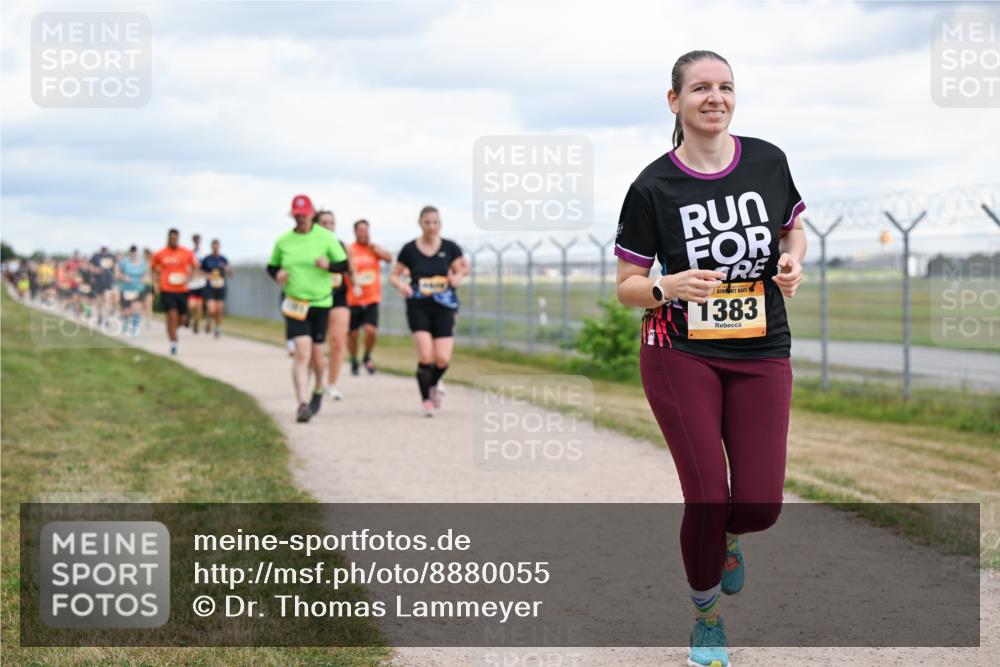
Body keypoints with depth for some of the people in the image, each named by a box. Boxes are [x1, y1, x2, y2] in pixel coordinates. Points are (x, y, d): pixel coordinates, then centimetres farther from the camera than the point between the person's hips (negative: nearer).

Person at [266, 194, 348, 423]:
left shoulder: (326, 237, -2)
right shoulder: (283, 241, 3)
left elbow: (344, 264, 0)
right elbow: (271, 266, 16)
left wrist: (328, 265, -21)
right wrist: (277, 274, -7)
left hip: (321, 303, 0)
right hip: (295, 304, 0)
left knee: (316, 354, 7)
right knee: (302, 351, -16)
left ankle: (319, 390, 37)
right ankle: (303, 403, -19)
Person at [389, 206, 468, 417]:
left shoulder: (450, 248, 1)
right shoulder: (409, 249, -2)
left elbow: (462, 269, 10)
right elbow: (394, 275, 6)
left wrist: (457, 278, -13)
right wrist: (401, 284, -16)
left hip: (443, 307, 1)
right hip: (418, 307, -1)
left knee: (443, 359, -7)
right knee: (425, 356, -15)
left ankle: (433, 385, 28)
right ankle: (425, 399, 6)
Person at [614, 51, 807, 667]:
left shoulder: (768, 161, 0)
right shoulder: (652, 187, -8)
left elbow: (794, 226, 18)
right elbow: (627, 286, -2)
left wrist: (793, 260, -4)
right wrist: (668, 287, -23)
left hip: (762, 353, 2)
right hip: (680, 354, -2)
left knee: (759, 507, -7)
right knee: (708, 497, -8)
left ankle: (725, 537, 32)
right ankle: (707, 616, 18)